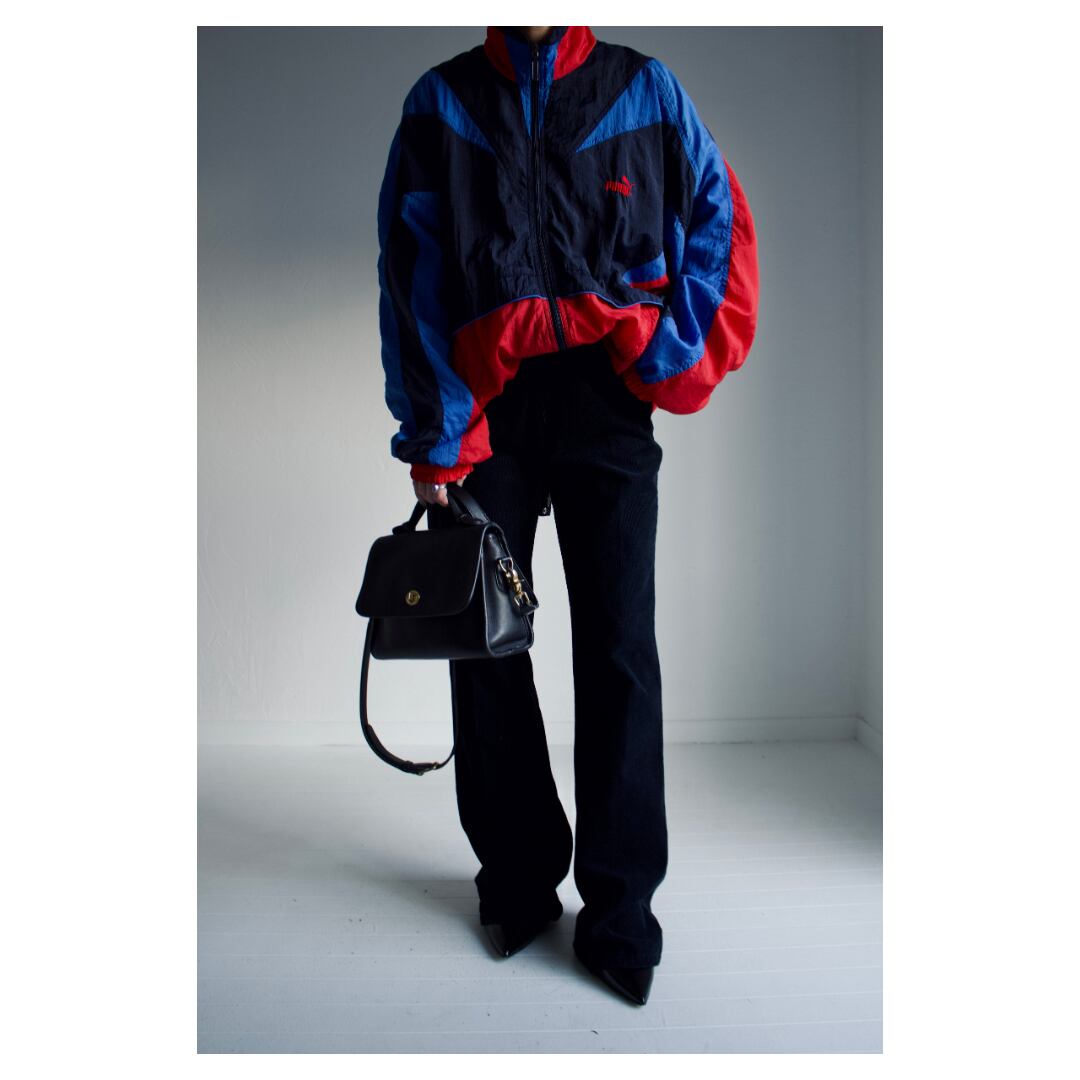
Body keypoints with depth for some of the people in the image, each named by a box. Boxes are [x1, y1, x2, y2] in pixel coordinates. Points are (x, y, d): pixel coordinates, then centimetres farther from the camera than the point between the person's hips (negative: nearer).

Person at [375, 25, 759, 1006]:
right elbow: (412, 274, 5)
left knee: (619, 653, -4)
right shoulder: (441, 102, 14)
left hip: (606, 401, -1)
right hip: (487, 410, 1)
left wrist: (674, 357, -3)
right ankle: (518, 881, 20)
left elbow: (721, 225, 11)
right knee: (486, 648, 2)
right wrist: (430, 440, -4)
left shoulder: (644, 88, 13)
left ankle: (619, 912, 10)